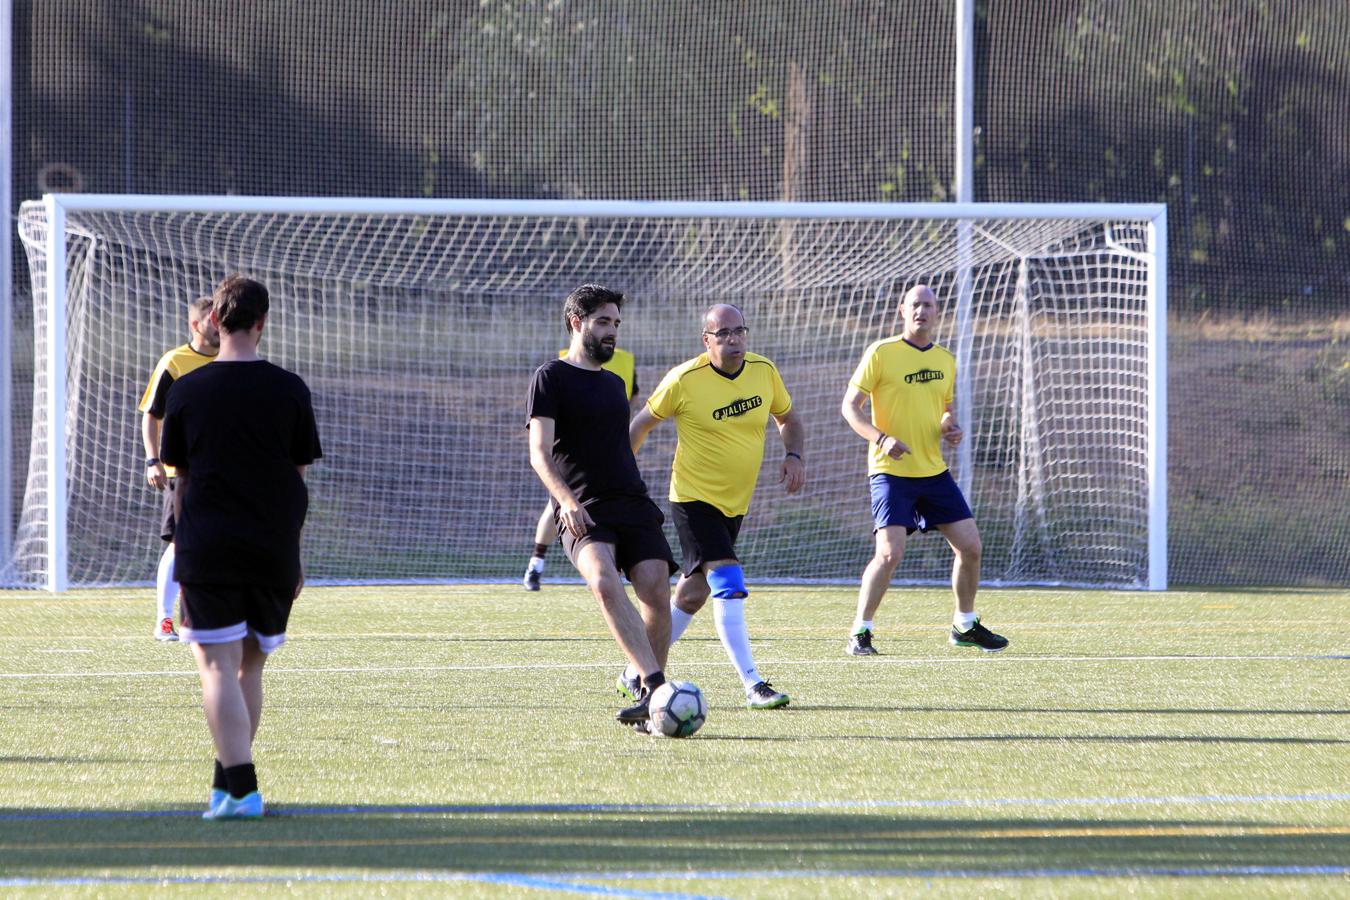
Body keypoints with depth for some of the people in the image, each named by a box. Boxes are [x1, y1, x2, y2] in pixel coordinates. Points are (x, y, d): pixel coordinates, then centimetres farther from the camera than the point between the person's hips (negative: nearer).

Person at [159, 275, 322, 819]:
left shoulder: (187, 392, 1)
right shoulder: (289, 391, 2)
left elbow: (181, 481, 6)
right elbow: (298, 477, 7)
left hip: (207, 549, -2)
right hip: (273, 550, 2)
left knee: (218, 668, -6)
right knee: (250, 666, 16)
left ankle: (239, 787, -19)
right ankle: (229, 783, 20)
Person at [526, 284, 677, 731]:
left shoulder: (614, 383, 22)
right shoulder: (550, 378, 1)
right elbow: (540, 452, -10)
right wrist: (566, 499, -25)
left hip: (633, 505, 6)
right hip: (582, 515, -6)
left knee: (656, 591, -14)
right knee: (604, 581, -31)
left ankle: (648, 698, -3)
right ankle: (655, 685, -41)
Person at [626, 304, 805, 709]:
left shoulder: (764, 371, -2)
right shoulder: (684, 380, -16)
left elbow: (788, 419, 13)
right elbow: (641, 424, -2)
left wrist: (793, 455, -6)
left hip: (735, 504, 6)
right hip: (694, 498, -6)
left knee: (693, 593, 12)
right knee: (729, 585, -19)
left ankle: (636, 675, 25)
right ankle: (753, 686, -21)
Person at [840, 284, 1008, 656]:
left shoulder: (945, 360, 11)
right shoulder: (881, 353, -7)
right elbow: (850, 406, -7)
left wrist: (951, 427, 1)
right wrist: (882, 438, -23)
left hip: (934, 471, 6)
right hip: (891, 471, -6)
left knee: (970, 546, 4)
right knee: (889, 553, -18)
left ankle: (965, 625, 23)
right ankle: (860, 633, -4)